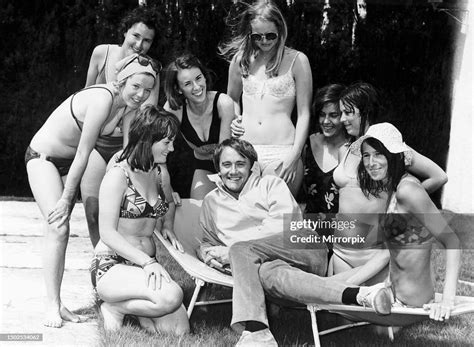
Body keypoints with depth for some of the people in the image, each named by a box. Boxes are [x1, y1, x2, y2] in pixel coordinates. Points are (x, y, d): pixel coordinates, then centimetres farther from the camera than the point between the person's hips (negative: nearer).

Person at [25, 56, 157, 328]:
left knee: (60, 228, 6)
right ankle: (52, 306, -13)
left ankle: (57, 303, 10)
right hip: (43, 157, -7)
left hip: (69, 161, 7)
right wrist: (66, 199, -21)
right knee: (59, 228, -16)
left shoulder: (130, 107, -7)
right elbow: (83, 153, -26)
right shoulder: (103, 99, -30)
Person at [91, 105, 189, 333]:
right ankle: (114, 307, -8)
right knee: (171, 296, -33)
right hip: (112, 266, -7)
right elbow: (107, 233, -17)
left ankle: (133, 306, 9)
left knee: (180, 330, -14)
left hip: (146, 265, 7)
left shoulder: (159, 174, 11)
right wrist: (147, 261, -25)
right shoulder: (119, 175, -10)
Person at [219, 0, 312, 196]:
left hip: (282, 151, -3)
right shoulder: (241, 59, 12)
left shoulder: (296, 60, 2)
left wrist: (295, 155, -7)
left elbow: (304, 114, 1)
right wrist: (233, 119, 6)